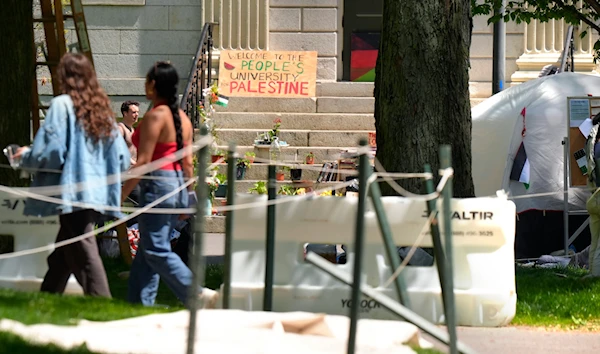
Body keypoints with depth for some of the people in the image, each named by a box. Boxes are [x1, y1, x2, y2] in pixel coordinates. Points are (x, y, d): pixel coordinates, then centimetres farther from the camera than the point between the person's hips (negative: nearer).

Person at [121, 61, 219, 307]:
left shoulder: (155, 116, -13)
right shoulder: (182, 118, 11)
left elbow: (144, 161, -17)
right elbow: (188, 162, 14)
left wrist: (122, 193, -14)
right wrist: (188, 196, 21)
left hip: (158, 183, -9)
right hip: (177, 184, 9)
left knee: (156, 250, -7)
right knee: (146, 251, 14)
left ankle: (199, 295, -17)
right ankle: (140, 304, 15)